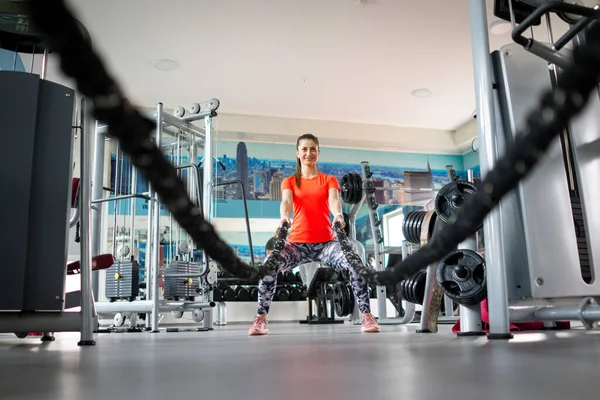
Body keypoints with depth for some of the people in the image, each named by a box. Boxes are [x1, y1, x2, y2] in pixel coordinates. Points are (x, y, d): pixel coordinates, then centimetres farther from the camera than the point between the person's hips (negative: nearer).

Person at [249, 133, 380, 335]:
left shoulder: (329, 180, 12)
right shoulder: (289, 181, 12)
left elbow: (333, 200, -10)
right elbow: (286, 201, -9)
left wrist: (338, 214, -34)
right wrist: (284, 217, -34)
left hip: (326, 242, 0)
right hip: (298, 242, 0)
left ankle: (367, 316, -13)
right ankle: (261, 319, -14)